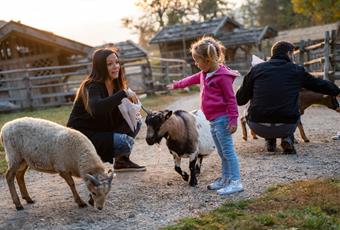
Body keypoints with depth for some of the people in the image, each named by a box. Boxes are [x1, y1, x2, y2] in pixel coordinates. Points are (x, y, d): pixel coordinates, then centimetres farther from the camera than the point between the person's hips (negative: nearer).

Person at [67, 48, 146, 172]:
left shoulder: (116, 85, 3)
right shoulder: (92, 86, -21)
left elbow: (116, 117, 5)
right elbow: (96, 108, -43)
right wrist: (124, 93, -40)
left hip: (101, 131, 8)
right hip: (82, 136, -8)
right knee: (125, 142, -25)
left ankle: (122, 161, 7)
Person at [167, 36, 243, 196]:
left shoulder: (223, 75, -16)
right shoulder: (204, 74, 12)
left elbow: (231, 99, -17)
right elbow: (192, 79, 31)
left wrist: (233, 120, -20)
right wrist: (175, 85, 44)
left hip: (222, 119, -9)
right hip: (213, 120, 9)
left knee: (228, 151, -6)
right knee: (222, 152, 16)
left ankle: (236, 182, -2)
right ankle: (225, 179, 25)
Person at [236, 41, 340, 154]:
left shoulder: (256, 69, 6)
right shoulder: (297, 71, 7)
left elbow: (240, 100, 9)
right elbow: (321, 85, 19)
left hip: (258, 127, 0)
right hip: (286, 126, 0)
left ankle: (270, 140, 19)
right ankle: (287, 138, 11)